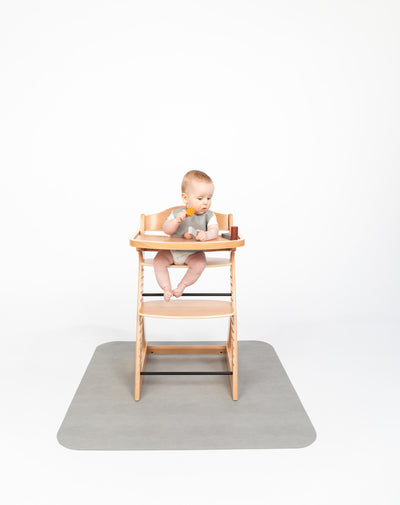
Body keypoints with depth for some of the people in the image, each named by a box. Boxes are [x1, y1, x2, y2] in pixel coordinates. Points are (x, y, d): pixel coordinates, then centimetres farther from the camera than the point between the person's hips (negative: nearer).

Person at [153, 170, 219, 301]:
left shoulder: (209, 216, -2)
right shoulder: (176, 213, -2)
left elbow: (214, 231, -17)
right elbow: (167, 230, -7)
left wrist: (206, 235, -41)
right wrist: (176, 220, -26)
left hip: (194, 253, -1)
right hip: (172, 250, 1)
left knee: (200, 263, -29)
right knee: (158, 260, -20)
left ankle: (181, 286, -11)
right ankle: (166, 288, -15)